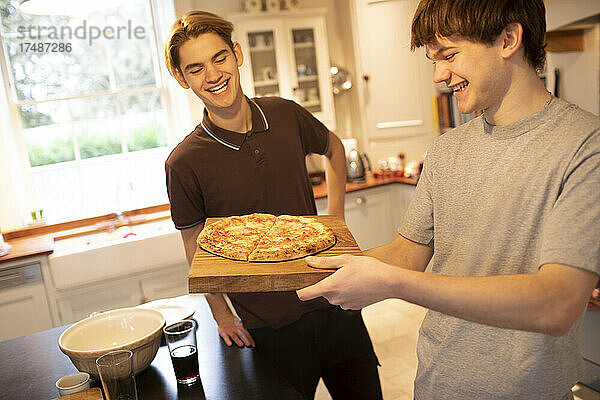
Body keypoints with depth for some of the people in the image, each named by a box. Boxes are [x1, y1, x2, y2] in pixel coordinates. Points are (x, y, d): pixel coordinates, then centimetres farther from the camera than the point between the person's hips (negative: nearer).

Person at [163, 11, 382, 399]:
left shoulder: (285, 114, -4)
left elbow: (334, 148, 17)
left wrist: (335, 216, 8)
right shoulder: (185, 162, -13)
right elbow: (196, 252, -1)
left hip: (331, 300, 4)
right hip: (269, 326, -3)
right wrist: (223, 316, -3)